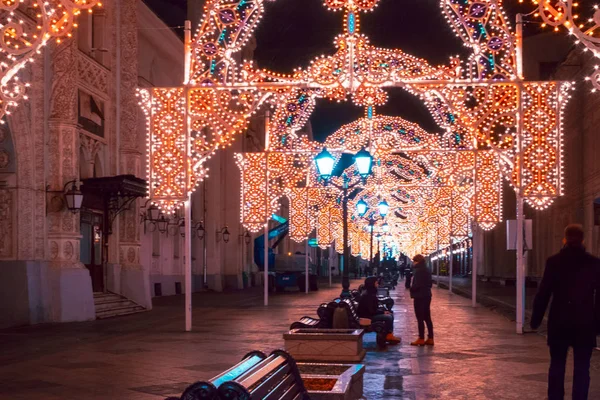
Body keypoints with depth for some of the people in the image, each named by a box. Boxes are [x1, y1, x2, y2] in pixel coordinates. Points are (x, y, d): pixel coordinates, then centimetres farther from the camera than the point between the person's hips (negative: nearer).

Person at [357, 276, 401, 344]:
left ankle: (389, 335, 4)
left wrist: (383, 311, -1)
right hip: (367, 317, -10)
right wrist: (383, 312, -13)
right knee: (388, 317, -19)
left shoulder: (371, 293, 9)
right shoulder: (367, 295, -22)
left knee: (391, 315, 6)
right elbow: (371, 311, -24)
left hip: (371, 314, 10)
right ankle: (389, 335, -4)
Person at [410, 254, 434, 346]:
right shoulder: (427, 270, 12)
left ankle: (421, 339, -1)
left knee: (420, 318, -4)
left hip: (420, 296, -9)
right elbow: (430, 283, 18)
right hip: (427, 295, 9)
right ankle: (430, 338, 13)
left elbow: (417, 284, -21)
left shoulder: (419, 270, -16)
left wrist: (411, 288, -4)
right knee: (427, 318, 11)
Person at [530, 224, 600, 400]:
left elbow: (543, 293, -4)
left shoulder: (554, 261, -5)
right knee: (581, 368, 3)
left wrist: (536, 319, 4)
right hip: (585, 323, 0)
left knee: (557, 365, 11)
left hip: (559, 322, 0)